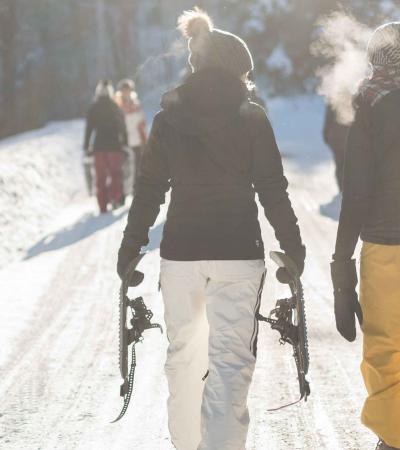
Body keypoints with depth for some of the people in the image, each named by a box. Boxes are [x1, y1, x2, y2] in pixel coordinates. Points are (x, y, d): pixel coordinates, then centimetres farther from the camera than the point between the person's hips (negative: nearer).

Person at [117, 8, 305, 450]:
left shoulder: (168, 119, 2)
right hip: (239, 250, -2)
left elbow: (149, 190, 3)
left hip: (181, 250, 2)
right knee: (231, 357, -1)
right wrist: (293, 247, 6)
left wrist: (130, 248, 11)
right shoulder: (252, 118, -2)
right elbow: (272, 191, -3)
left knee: (183, 351, 17)